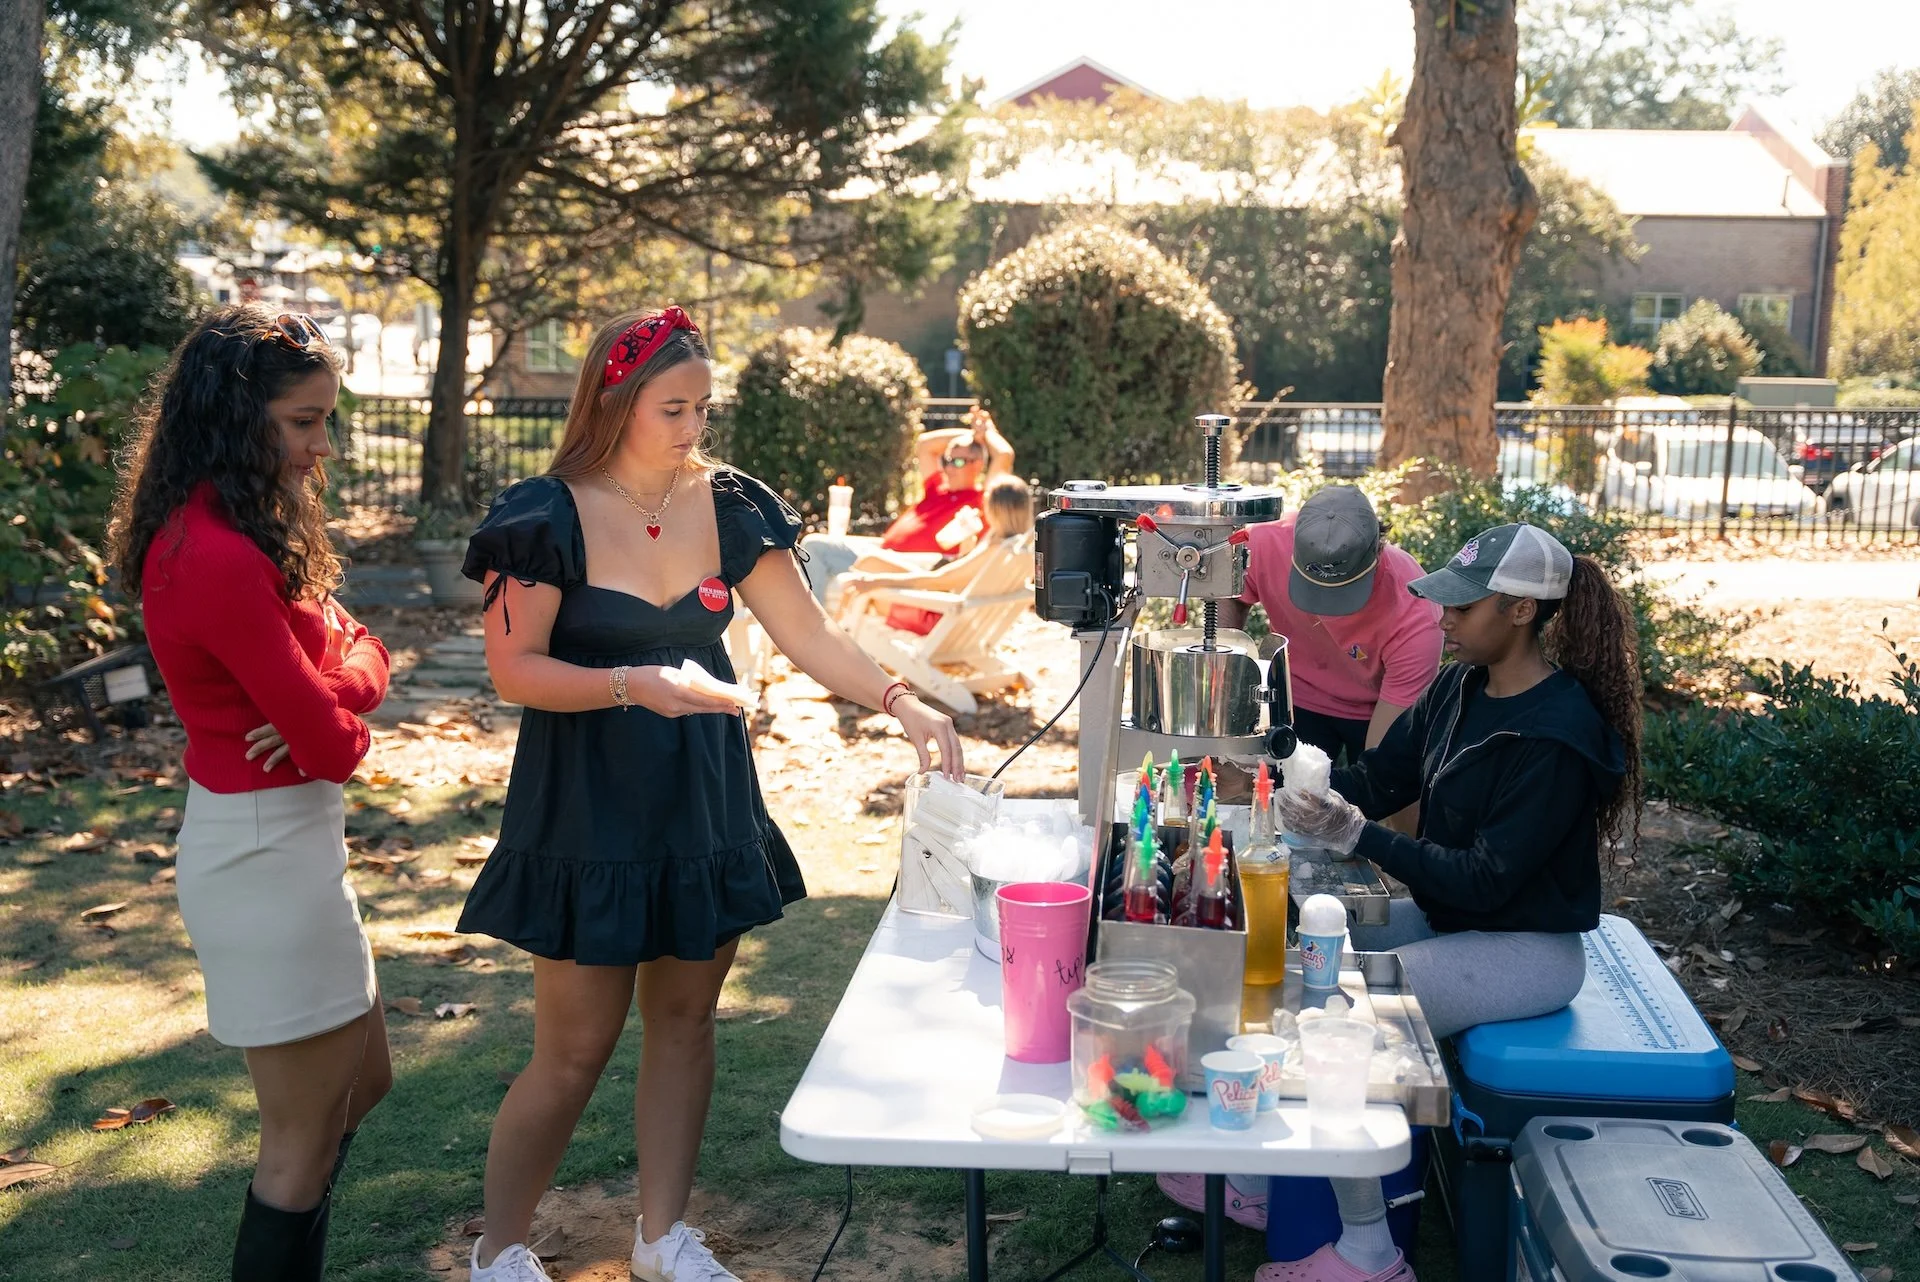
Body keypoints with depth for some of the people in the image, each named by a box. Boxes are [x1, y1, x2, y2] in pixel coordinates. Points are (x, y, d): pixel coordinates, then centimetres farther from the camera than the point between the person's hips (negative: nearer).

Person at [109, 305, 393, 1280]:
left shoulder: (206, 534, 8)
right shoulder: (221, 559, -24)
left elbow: (361, 655, 7)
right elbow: (335, 748, -21)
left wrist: (321, 696, -15)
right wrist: (335, 715, 2)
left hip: (273, 837, 10)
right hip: (267, 850, -10)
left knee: (359, 1084, 23)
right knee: (308, 1136, 4)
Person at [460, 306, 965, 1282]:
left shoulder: (729, 506, 1)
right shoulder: (547, 517, -11)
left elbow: (808, 636, -1)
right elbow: (515, 669, -11)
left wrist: (899, 700, -14)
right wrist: (633, 685, -25)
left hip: (707, 799, 4)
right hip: (591, 808, -4)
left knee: (684, 1020, 12)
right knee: (575, 1047, 1)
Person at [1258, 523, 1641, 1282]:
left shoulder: (1555, 736, -24)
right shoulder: (1461, 689, 0)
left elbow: (1488, 880, -25)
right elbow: (1379, 778, 5)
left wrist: (1358, 838, -33)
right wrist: (1291, 790, -12)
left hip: (1525, 950, -9)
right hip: (1447, 916, 9)